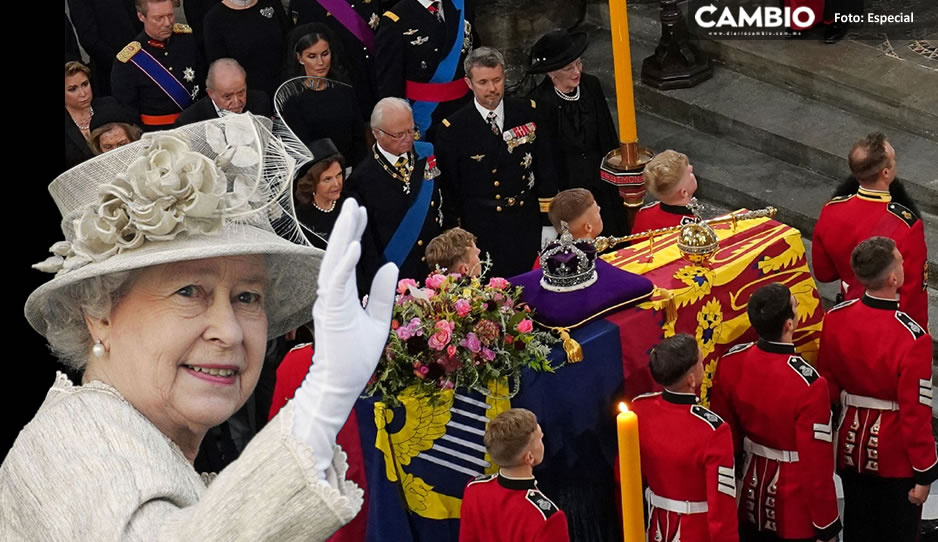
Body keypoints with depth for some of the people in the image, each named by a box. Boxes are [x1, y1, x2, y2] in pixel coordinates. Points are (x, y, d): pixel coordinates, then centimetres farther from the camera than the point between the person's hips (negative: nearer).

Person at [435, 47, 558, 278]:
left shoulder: (527, 112, 1)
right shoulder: (453, 129, -7)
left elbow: (545, 170, 5)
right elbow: (450, 189, -1)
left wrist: (548, 222, 3)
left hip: (526, 226, 2)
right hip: (481, 231, -2)